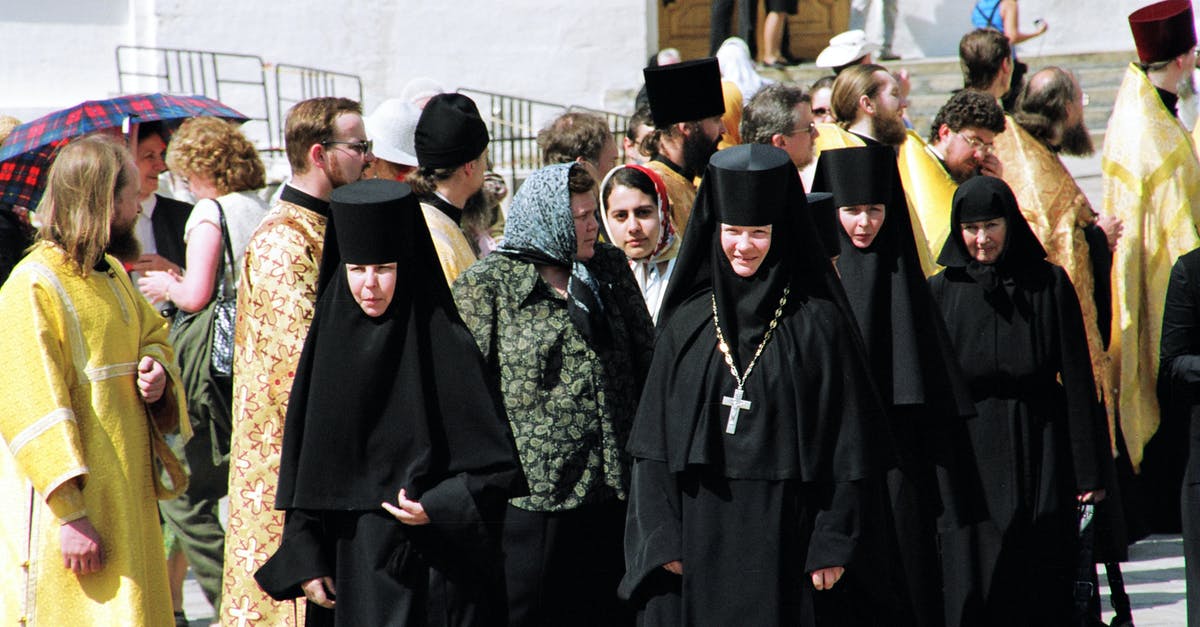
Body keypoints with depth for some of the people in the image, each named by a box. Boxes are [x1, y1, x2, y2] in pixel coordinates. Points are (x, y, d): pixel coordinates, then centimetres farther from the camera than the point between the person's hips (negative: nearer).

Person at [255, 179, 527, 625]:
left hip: (434, 569, -4)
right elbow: (304, 469, 9)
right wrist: (305, 560, 3)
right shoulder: (330, 342, 5)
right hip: (350, 566, 4)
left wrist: (438, 508, -19)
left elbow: (495, 464, -5)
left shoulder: (446, 346, -7)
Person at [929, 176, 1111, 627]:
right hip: (971, 453, 1)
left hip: (1039, 449, 0)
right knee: (974, 588, -1)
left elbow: (1077, 378, 0)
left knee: (1043, 586, 1)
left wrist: (1090, 469, -3)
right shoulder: (941, 292, 3)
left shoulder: (1049, 284, 1)